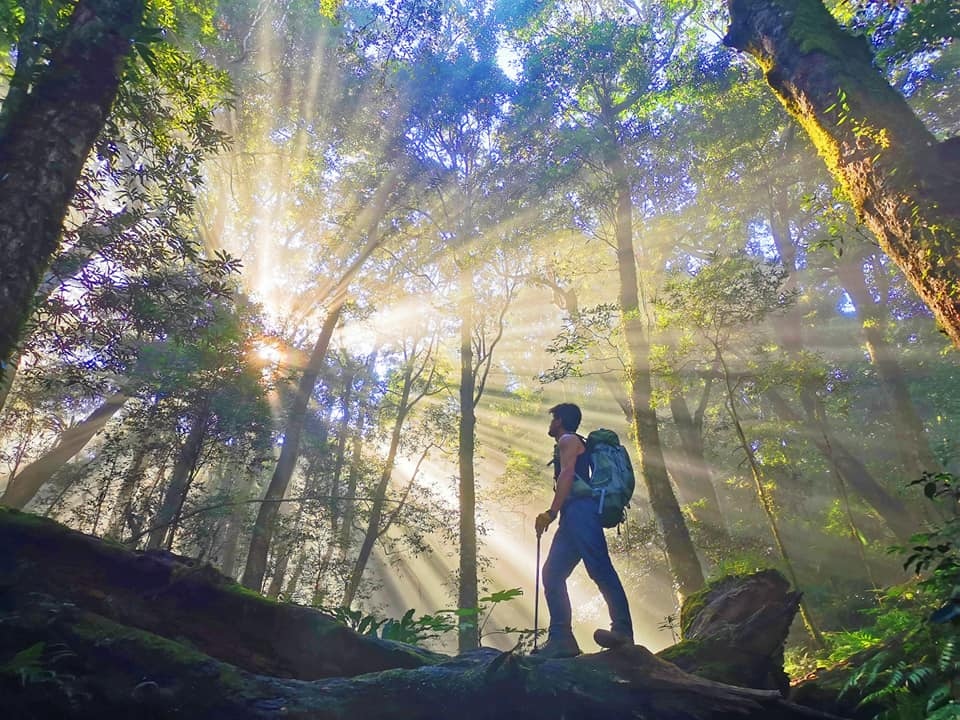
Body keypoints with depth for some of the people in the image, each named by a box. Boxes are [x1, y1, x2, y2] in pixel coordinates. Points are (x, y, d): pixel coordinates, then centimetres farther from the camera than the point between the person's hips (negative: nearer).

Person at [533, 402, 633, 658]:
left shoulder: (568, 440, 4)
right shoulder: (577, 446, 33)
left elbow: (567, 474, -11)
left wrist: (551, 512, -17)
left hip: (580, 511, -10)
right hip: (572, 518, 10)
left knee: (599, 568, -19)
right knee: (552, 575, 2)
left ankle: (622, 629, -24)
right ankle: (560, 639, -3)